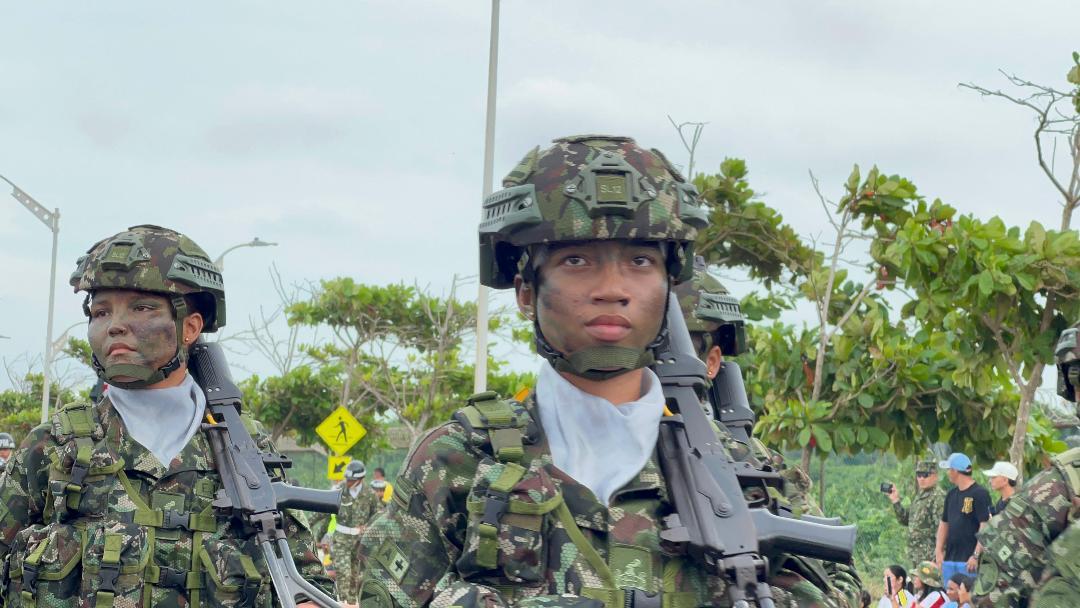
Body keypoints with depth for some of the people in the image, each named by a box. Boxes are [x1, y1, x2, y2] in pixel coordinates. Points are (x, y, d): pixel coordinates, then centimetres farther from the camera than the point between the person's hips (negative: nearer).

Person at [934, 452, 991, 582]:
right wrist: (939, 551, 12)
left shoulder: (979, 494, -8)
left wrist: (976, 555, -19)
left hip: (968, 559, -8)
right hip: (949, 559, 8)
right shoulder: (951, 494, 16)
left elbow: (985, 526, -14)